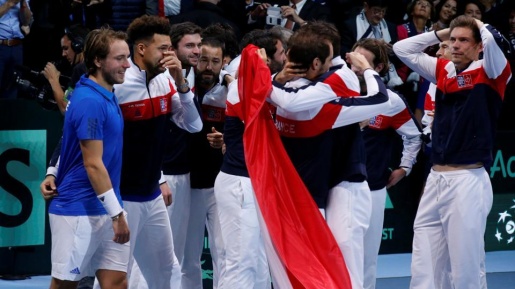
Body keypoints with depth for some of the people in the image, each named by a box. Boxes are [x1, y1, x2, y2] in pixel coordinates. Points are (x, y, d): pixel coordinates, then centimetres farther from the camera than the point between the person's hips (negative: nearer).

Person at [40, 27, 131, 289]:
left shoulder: (108, 97, 11)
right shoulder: (90, 102, -18)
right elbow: (93, 164, -20)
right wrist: (117, 213, -18)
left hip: (104, 211, 9)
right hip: (78, 211, -9)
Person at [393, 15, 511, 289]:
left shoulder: (490, 72, -3)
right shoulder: (443, 70, 13)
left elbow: (492, 40, -22)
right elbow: (401, 49, 20)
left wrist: (479, 24, 0)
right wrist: (442, 33, 15)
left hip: (468, 182, -6)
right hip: (435, 180, 6)